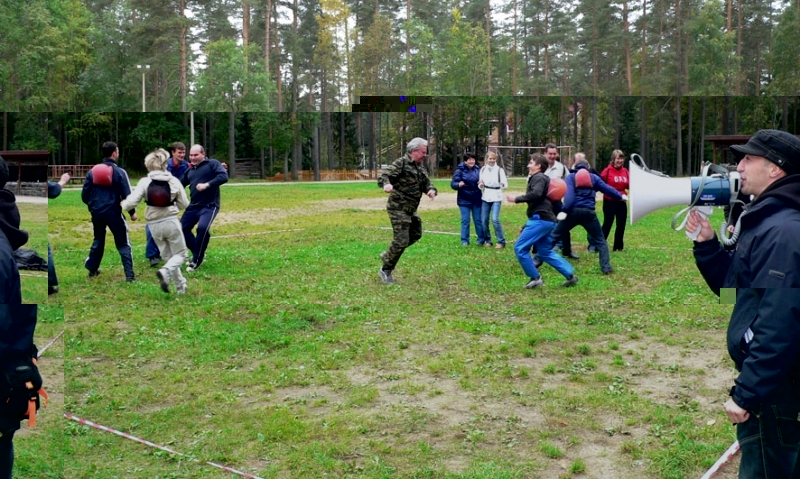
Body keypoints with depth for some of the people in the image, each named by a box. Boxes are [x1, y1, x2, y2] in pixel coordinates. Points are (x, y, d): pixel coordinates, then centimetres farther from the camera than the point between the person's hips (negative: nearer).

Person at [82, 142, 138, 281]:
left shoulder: (92, 171, 5)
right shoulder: (120, 172, -8)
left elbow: (84, 195, 8)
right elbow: (126, 195, -9)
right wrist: (132, 212, 4)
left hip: (97, 213, 5)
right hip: (113, 213, -4)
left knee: (98, 240, 25)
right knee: (123, 244, 3)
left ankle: (92, 269, 34)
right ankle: (129, 275, -5)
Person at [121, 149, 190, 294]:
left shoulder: (144, 182, -6)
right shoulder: (174, 181, -2)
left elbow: (132, 202, -9)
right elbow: (184, 204, 3)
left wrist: (123, 204, 13)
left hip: (154, 225, 1)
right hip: (171, 221, -1)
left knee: (167, 256, 17)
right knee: (180, 254, 10)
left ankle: (181, 286, 18)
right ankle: (165, 272, -20)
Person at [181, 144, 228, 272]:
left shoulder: (212, 164, -4)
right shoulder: (190, 170, 16)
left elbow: (224, 176, -18)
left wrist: (207, 184, -26)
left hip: (209, 206, -7)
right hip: (194, 206, 8)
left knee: (203, 228, -27)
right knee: (182, 229, 5)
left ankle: (197, 260, -11)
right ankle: (198, 253, 24)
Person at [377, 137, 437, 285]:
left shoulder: (420, 167, 12)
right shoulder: (401, 163, -14)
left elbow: (427, 183, 11)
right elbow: (383, 176, -23)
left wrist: (431, 190, -13)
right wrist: (386, 184, -47)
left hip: (411, 210, 9)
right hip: (398, 208, -9)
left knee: (416, 234, 20)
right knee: (401, 240, -10)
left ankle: (388, 255, 32)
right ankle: (385, 271, 6)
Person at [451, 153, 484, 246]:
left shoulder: (477, 170, 5)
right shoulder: (460, 171, -7)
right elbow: (453, 183, -10)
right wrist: (459, 185, -32)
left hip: (476, 200, 3)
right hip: (464, 200, -3)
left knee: (478, 220, 9)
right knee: (465, 221, 0)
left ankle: (481, 239, 19)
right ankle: (464, 241, 7)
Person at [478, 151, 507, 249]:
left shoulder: (500, 170, -5)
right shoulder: (483, 169, 6)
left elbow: (505, 183, -11)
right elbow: (480, 185, 9)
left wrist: (502, 184, -34)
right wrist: (481, 185, -14)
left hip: (496, 197, -4)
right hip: (485, 197, 4)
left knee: (495, 219, -14)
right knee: (484, 220, 4)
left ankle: (501, 241, -4)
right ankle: (487, 240, 20)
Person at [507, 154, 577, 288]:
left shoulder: (538, 177, -7)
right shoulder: (542, 178, 24)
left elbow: (536, 194, -28)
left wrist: (516, 199, -20)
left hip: (541, 219, -11)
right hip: (545, 219, 11)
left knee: (520, 248, -7)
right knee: (546, 252, 16)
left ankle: (535, 278, -2)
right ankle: (570, 275, 15)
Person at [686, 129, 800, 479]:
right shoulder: (767, 222, 11)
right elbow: (733, 286, 18)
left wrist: (746, 393, -23)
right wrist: (706, 244, 3)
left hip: (772, 387, -10)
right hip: (768, 378, 10)